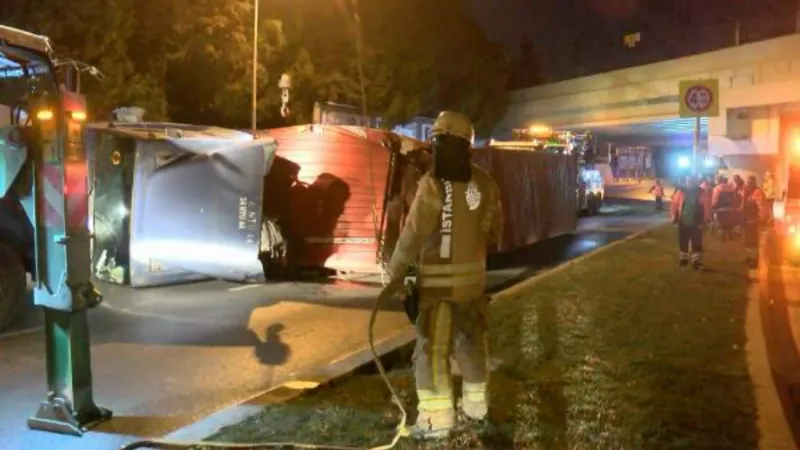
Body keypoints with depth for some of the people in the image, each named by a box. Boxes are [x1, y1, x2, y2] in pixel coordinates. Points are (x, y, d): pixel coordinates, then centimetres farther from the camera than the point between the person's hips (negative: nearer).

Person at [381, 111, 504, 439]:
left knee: (432, 347, 0)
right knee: (471, 339, 20)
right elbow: (495, 230, 12)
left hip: (439, 277, -6)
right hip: (473, 274, 6)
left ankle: (437, 416, 1)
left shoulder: (433, 183, -17)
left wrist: (396, 272, -9)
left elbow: (414, 233, -18)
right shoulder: (485, 183, 2)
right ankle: (476, 403, 32)